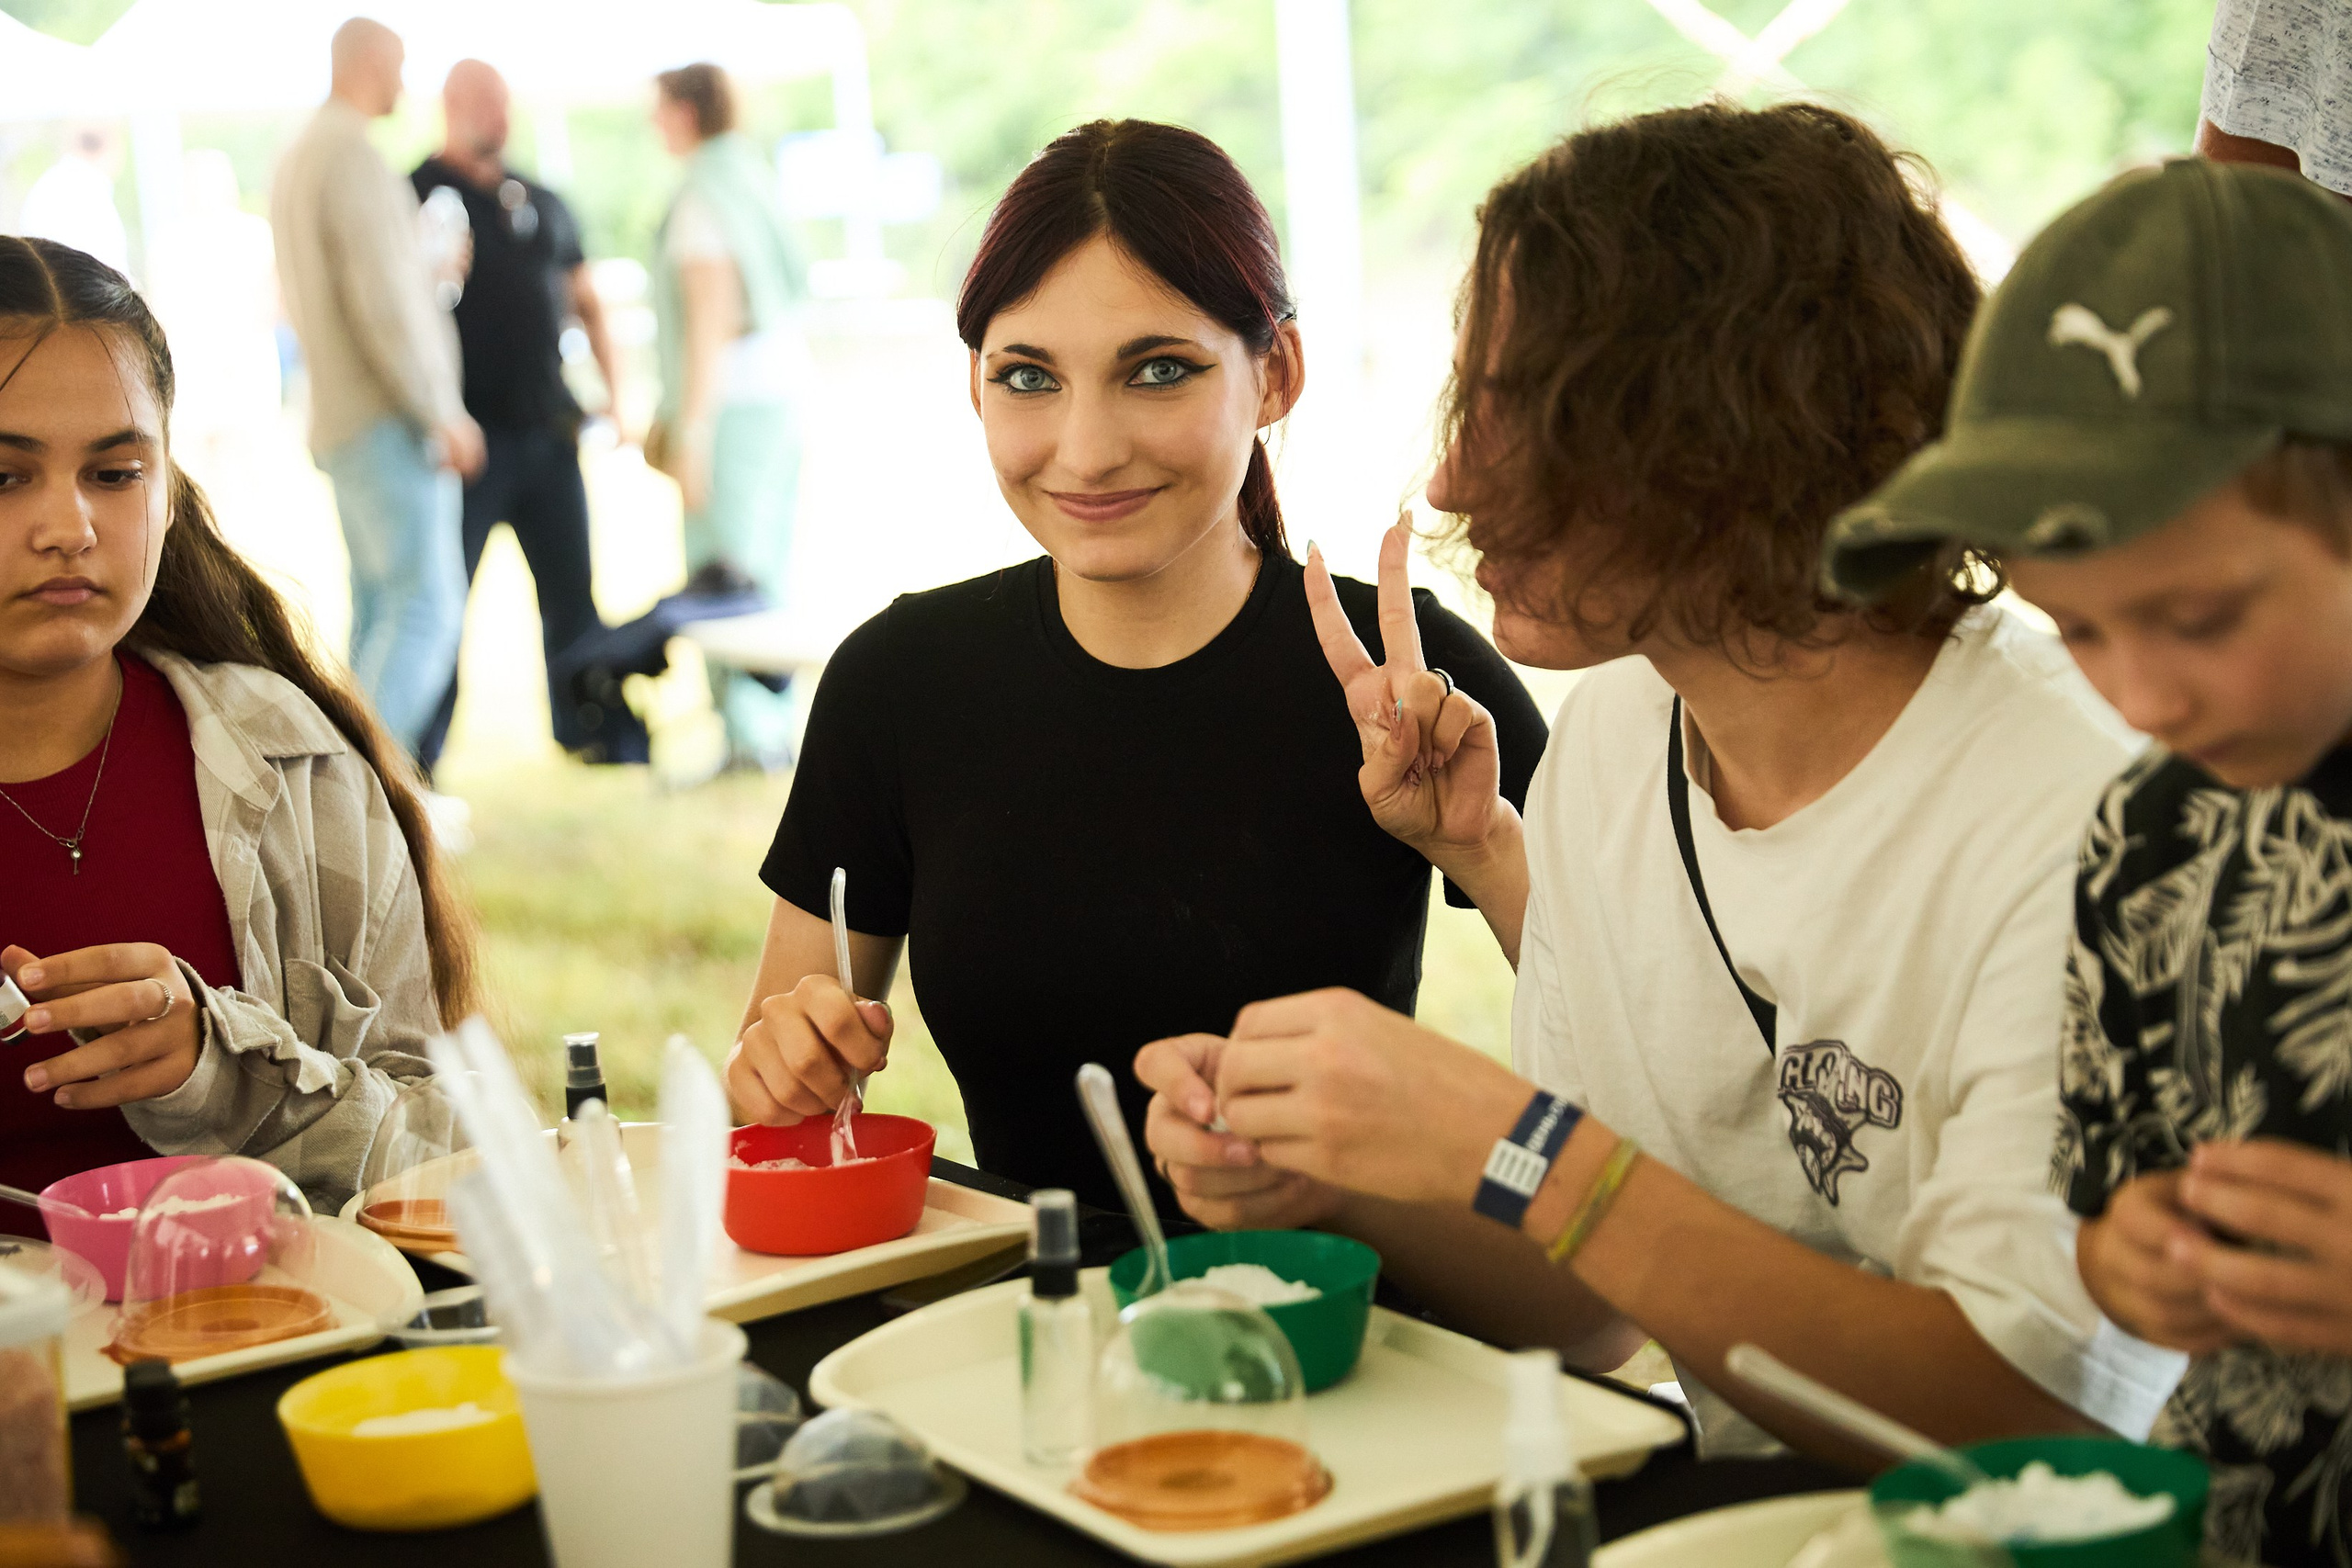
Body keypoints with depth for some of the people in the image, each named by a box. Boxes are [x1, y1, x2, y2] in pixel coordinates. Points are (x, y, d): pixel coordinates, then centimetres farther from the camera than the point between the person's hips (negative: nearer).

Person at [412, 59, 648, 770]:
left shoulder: (542, 203, 15)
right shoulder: (418, 196, -1)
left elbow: (587, 302, 20)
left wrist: (617, 392, 9)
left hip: (546, 429, 5)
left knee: (572, 591, 8)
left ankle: (598, 731, 17)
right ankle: (411, 758, 5)